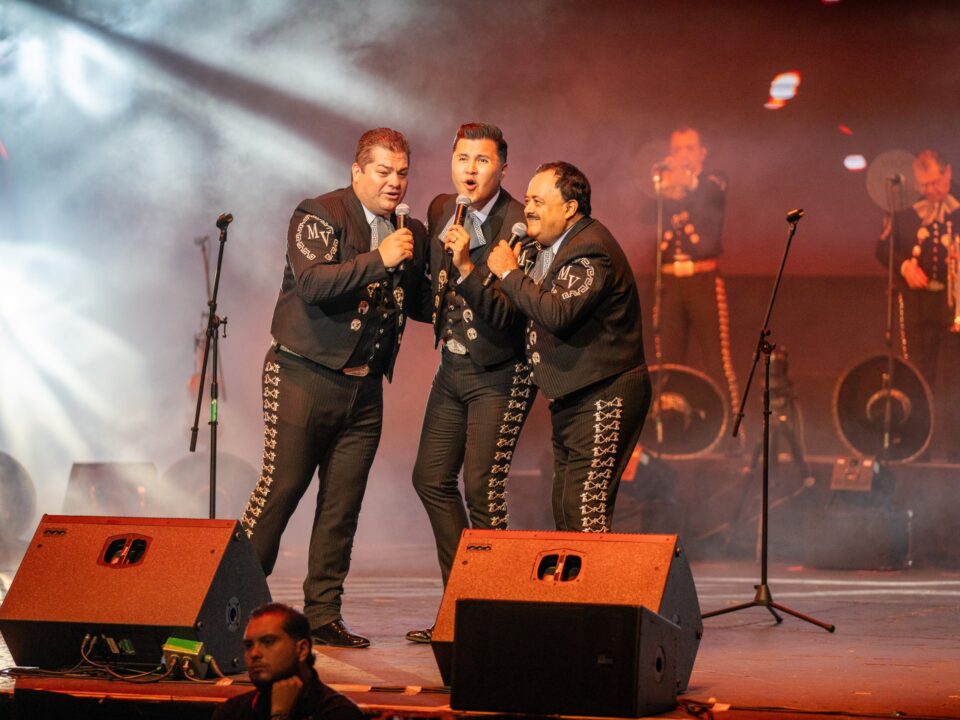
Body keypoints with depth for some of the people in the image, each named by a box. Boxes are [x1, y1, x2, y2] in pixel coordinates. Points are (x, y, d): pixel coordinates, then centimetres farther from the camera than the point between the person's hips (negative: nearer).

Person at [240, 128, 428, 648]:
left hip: (364, 387, 5)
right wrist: (379, 259, -26)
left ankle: (323, 615, 10)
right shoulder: (318, 215, -7)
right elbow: (313, 282, -22)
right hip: (305, 375, -5)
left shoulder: (412, 233, 12)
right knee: (279, 489, -6)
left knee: (343, 505, 4)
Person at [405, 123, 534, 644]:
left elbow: (507, 313, -26)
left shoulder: (519, 224, -18)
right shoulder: (441, 210, 5)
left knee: (481, 489, -11)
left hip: (499, 375, -8)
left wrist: (468, 263, -33)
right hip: (452, 366, 8)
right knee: (431, 477, 8)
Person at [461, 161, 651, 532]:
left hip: (603, 400, -10)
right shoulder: (550, 249, 15)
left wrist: (509, 273, -18)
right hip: (570, 401, 10)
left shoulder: (590, 250, -16)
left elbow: (557, 313, -30)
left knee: (584, 514, -15)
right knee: (564, 512, 11)